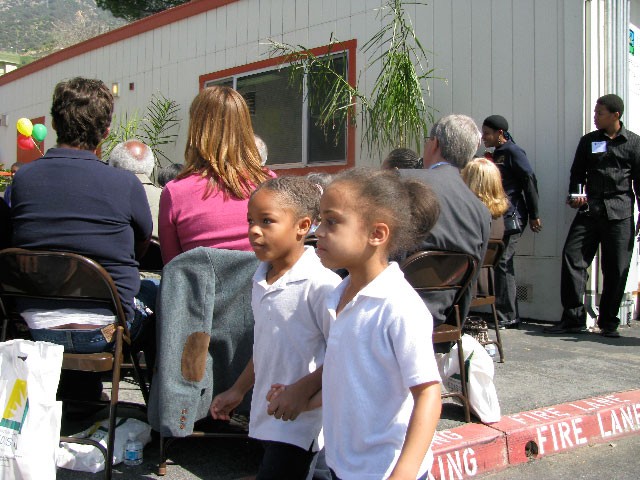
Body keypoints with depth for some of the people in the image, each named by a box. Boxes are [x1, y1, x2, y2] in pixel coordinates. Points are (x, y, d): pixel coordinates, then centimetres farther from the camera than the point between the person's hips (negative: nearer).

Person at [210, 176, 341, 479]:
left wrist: (303, 391, -23)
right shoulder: (261, 280, 7)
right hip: (266, 414, 8)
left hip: (298, 420, -8)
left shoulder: (321, 283, -20)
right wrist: (238, 390, 21)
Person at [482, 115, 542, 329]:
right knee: (504, 263, 10)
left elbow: (530, 181, -12)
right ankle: (510, 316, 17)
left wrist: (534, 215, -14)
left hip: (512, 216, -9)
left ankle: (507, 317, -5)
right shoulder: (497, 154, 19)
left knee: (503, 263, -10)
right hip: (499, 217, 9)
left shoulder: (513, 152, -7)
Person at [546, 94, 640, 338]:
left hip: (619, 212, -2)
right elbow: (577, 173, 15)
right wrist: (575, 195, -5)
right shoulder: (588, 141, 14)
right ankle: (573, 318, -6)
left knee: (617, 268, 1)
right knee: (572, 256, -10)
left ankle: (609, 322, 13)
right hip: (589, 209, 2)